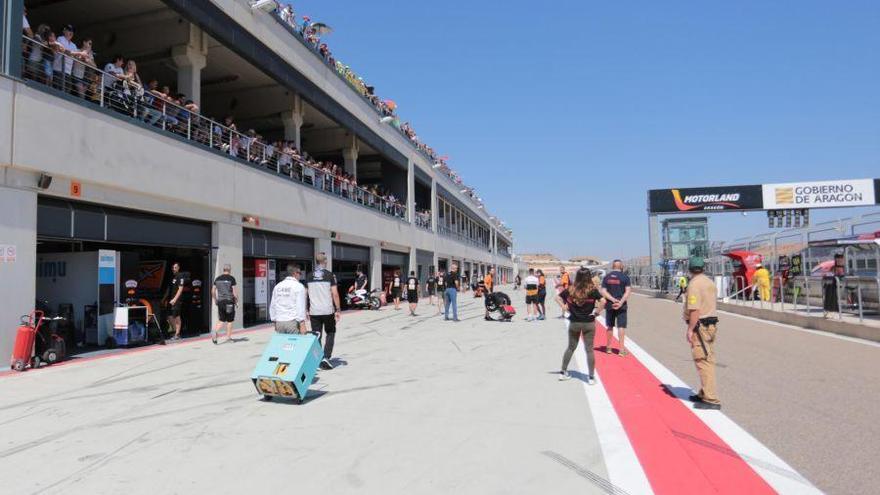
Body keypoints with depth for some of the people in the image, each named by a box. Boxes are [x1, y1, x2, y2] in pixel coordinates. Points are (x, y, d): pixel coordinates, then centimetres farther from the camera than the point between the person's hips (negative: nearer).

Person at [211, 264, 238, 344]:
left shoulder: (217, 279, 8)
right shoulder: (231, 279, -6)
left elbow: (213, 291, 9)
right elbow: (234, 291, -9)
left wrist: (215, 300, 19)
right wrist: (236, 301, 1)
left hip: (220, 301, 4)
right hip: (229, 301, -4)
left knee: (221, 320, 10)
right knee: (229, 320, 6)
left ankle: (215, 331, -15)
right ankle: (228, 337, 10)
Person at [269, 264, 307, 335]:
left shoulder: (277, 286, 12)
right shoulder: (299, 286, -5)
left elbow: (272, 306, 15)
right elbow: (301, 307, -11)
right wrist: (302, 325, -10)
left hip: (279, 323, 5)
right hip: (293, 322, -5)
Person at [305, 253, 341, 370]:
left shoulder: (309, 276, 6)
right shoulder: (330, 275, -5)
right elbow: (335, 294, -10)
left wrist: (307, 310, 16)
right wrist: (338, 310, -4)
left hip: (314, 312, 3)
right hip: (328, 311, -3)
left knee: (316, 336, 10)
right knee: (330, 333, 13)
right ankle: (326, 358, 2)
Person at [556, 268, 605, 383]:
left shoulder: (570, 289, -3)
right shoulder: (592, 290, -12)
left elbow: (558, 297, 3)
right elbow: (602, 301, -22)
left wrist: (564, 307, 4)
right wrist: (597, 311, -9)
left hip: (574, 323, 3)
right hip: (589, 323, -3)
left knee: (571, 347, 18)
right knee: (589, 350, 6)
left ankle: (563, 372, 24)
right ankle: (591, 377, 10)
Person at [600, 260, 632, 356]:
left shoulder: (606, 277, 4)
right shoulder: (625, 277, -4)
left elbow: (603, 292, -4)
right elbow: (628, 292, -13)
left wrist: (613, 300, -12)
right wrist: (621, 302, -17)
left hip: (609, 305, 3)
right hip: (621, 306, -3)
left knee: (609, 326, 13)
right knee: (621, 326, 1)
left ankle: (608, 347, 22)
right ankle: (621, 349, 0)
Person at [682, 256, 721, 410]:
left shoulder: (694, 284, -16)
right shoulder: (710, 282, 12)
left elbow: (695, 310, -23)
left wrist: (690, 329, -20)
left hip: (699, 326, -10)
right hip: (712, 324, 10)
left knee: (703, 362, -7)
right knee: (708, 360, 15)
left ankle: (711, 400, -7)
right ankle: (704, 393, 25)